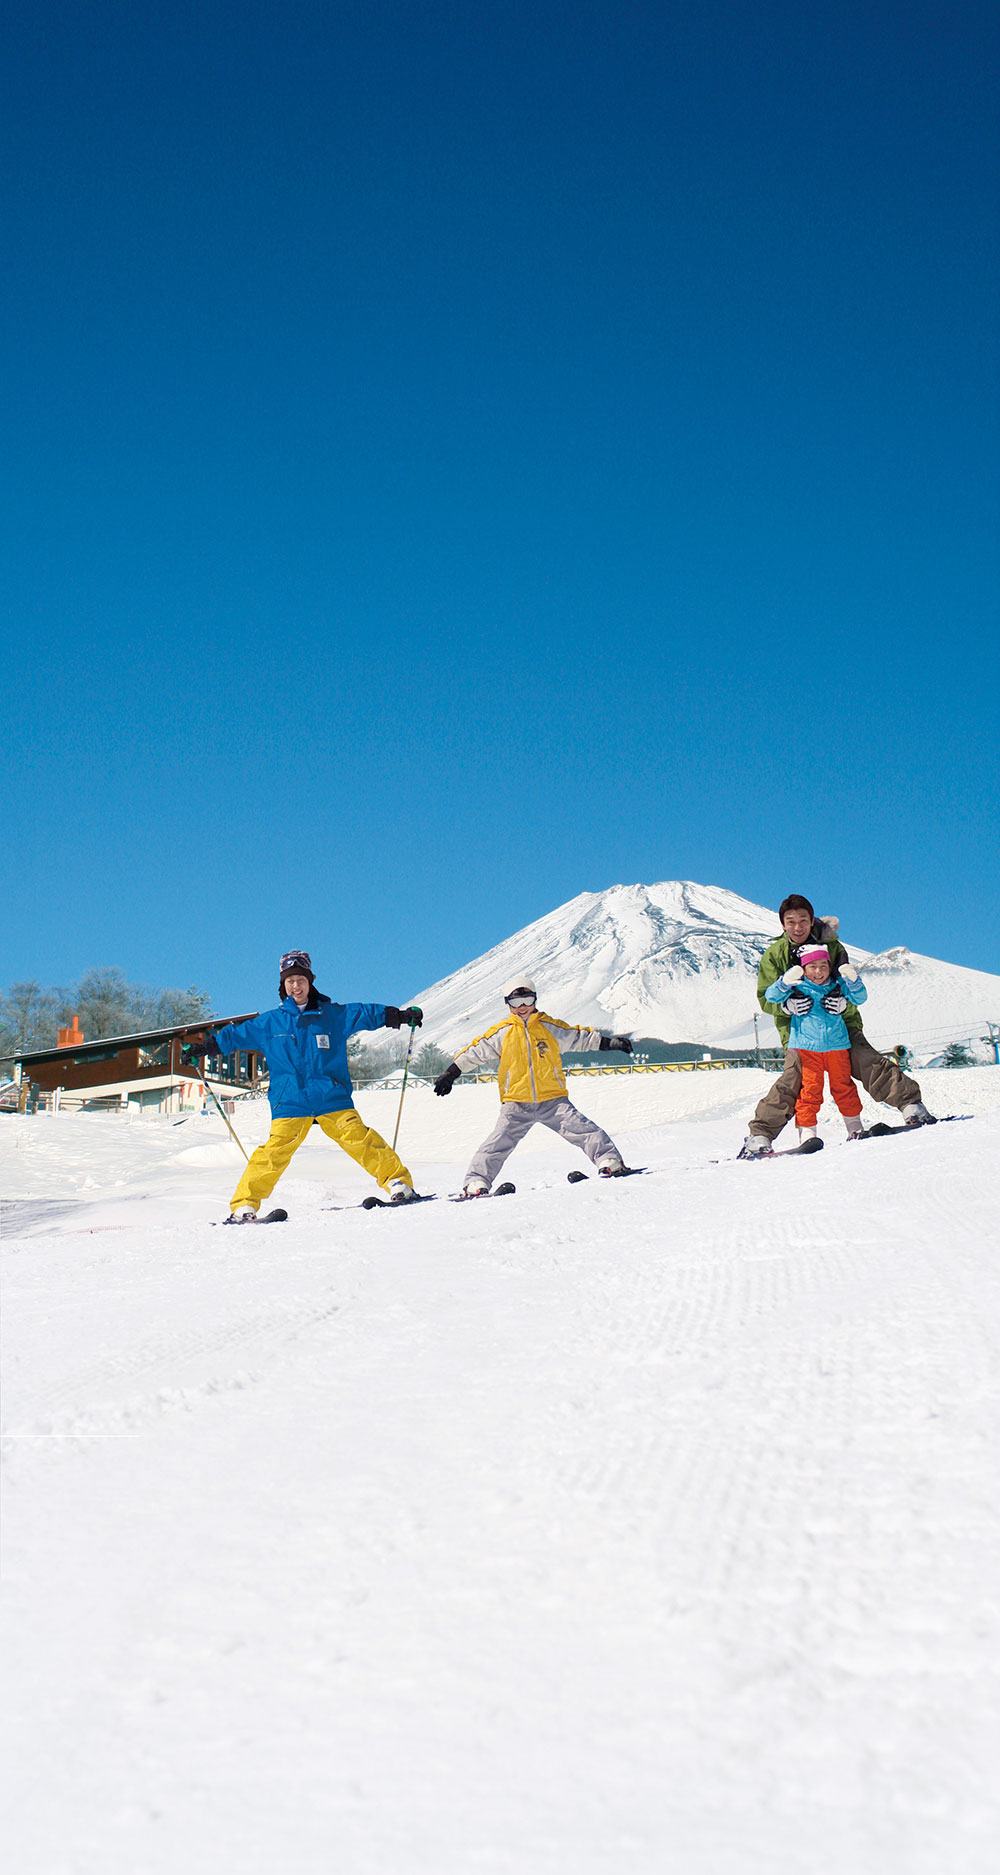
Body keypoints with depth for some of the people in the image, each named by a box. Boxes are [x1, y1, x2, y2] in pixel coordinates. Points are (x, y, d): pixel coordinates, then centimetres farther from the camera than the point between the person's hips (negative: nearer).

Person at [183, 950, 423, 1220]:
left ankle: (398, 1182, -3)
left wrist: (401, 1016, 5)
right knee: (274, 1151, -12)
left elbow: (366, 1013, 11)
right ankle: (244, 1204, -7)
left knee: (359, 1138, -12)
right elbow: (236, 1034, 16)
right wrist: (202, 1047, 13)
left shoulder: (334, 1015, 8)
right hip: (290, 1104, 0)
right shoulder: (269, 1023, 10)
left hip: (333, 1099, 0)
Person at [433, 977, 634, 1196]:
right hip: (516, 1105, -1)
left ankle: (610, 1162, -4)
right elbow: (476, 1051, 12)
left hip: (553, 1100, 1)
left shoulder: (550, 1027, 8)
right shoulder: (501, 1033, 6)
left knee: (582, 1129, -10)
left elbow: (580, 1037, 18)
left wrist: (609, 1042, 14)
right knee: (498, 1144, -8)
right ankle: (476, 1182, -1)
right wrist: (452, 1073, 9)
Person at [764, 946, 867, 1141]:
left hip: (836, 1044, 2)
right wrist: (786, 981, -26)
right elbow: (772, 996, -7)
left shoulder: (837, 984, 8)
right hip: (806, 1046, -2)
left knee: (843, 1086, 12)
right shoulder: (796, 986, 1)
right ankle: (807, 1131, -1)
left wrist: (853, 980, -13)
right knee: (809, 1089, -6)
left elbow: (859, 998, 5)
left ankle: (854, 1126, 27)